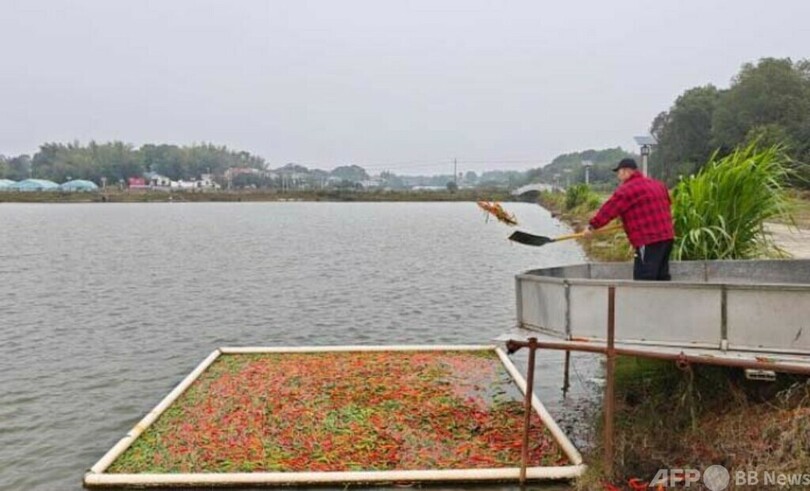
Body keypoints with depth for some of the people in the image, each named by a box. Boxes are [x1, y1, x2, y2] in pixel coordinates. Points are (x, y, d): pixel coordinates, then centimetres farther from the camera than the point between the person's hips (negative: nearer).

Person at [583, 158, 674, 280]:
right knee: (662, 277, 14)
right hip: (667, 236, 9)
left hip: (649, 242, -9)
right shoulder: (657, 184, 16)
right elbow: (667, 204, 27)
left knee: (643, 279, -7)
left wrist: (592, 226, -4)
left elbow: (608, 210, -11)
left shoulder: (626, 189, -10)